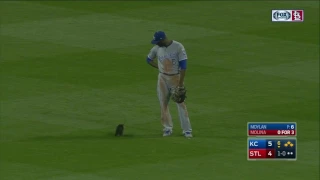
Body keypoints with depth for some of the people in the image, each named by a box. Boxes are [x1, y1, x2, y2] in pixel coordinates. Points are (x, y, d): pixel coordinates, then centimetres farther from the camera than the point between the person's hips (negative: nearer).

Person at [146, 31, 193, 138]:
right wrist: (159, 67, 1)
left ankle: (187, 130, -5)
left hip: (176, 78, -4)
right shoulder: (157, 48, 0)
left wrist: (181, 84, -18)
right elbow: (149, 59, 17)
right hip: (163, 78, 4)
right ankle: (167, 128, 16)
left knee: (181, 103, -7)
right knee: (163, 103, 5)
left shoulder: (178, 47, -15)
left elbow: (183, 66, -15)